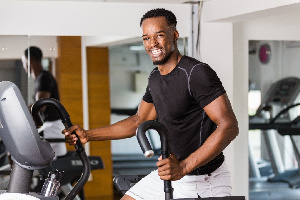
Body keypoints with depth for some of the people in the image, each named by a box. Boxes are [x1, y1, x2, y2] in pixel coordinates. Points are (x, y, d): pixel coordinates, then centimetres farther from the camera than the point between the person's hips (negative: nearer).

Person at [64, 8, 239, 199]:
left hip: (204, 183, -8)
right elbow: (138, 121, 21)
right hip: (168, 176, 8)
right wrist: (88, 135, 15)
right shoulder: (156, 78, 8)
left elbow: (229, 127, -25)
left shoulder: (197, 73, -19)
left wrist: (183, 167, -32)